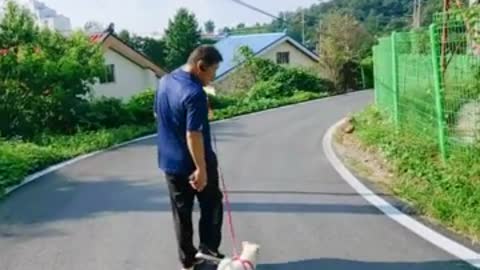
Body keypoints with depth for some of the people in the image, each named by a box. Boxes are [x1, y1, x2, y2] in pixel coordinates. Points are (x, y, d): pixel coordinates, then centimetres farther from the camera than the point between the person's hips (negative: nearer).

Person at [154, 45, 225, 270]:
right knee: (212, 204, 15)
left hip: (169, 161, 7)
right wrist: (201, 169, -23)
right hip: (193, 163, -7)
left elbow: (157, 114, 15)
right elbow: (193, 135, -27)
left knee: (181, 211, 14)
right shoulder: (195, 93, -24)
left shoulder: (164, 81, 3)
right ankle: (208, 248, 16)